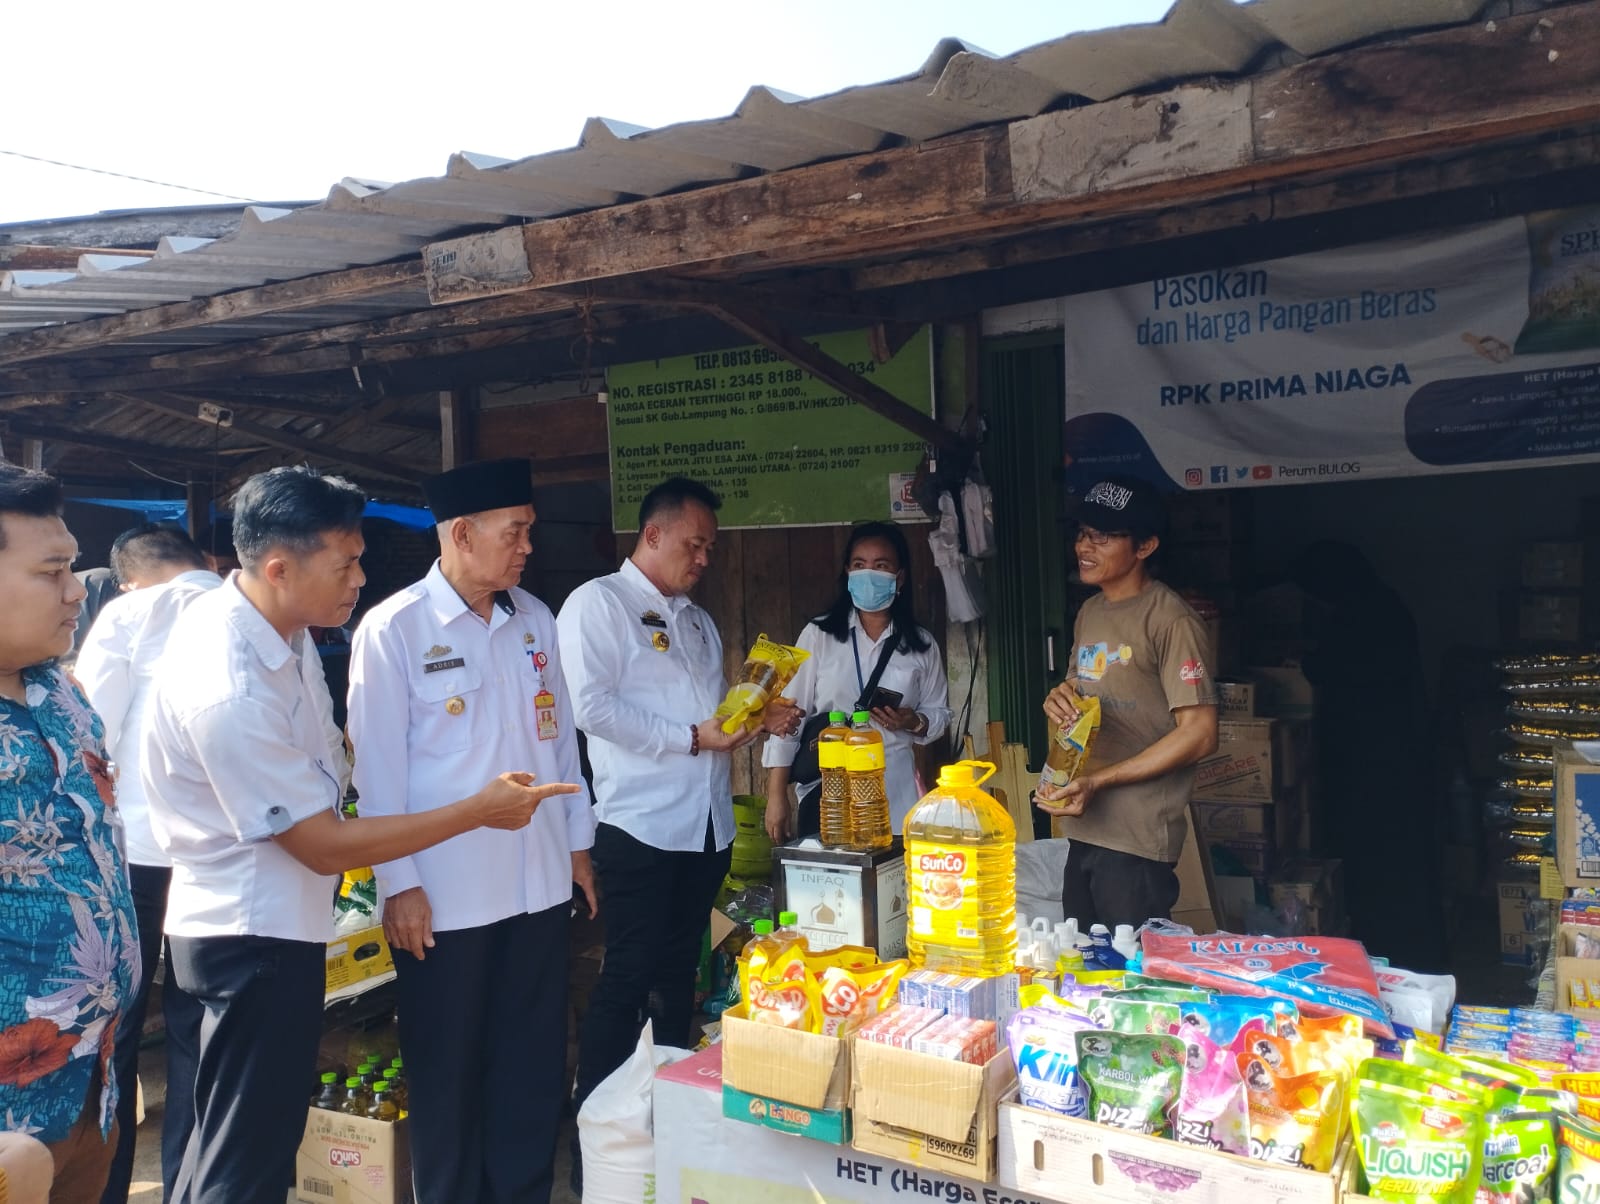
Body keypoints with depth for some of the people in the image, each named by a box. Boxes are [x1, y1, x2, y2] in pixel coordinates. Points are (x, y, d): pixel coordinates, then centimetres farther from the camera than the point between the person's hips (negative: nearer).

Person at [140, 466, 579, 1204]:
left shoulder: (230, 613, -2)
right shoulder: (231, 693, -29)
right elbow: (326, 847, -23)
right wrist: (481, 810, -20)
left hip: (255, 922, 9)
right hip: (257, 938, -9)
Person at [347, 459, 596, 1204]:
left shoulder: (535, 619, 6)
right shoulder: (393, 629, -9)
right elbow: (377, 763, -9)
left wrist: (578, 841, 13)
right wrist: (398, 884, -9)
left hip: (540, 882, 5)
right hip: (443, 894, -5)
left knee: (535, 1064, 14)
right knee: (448, 1073, 12)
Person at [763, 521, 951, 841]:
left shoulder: (922, 645, 5)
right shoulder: (818, 635, 0)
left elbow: (940, 714, 13)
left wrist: (913, 722, -10)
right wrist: (777, 796, -3)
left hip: (895, 795, 1)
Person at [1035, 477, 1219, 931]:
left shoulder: (1171, 621, -15)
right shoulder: (1090, 613, 12)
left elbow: (1200, 734, -17)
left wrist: (1097, 781, -20)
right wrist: (1059, 697, -1)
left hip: (1138, 841, -8)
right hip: (1083, 829, 8)